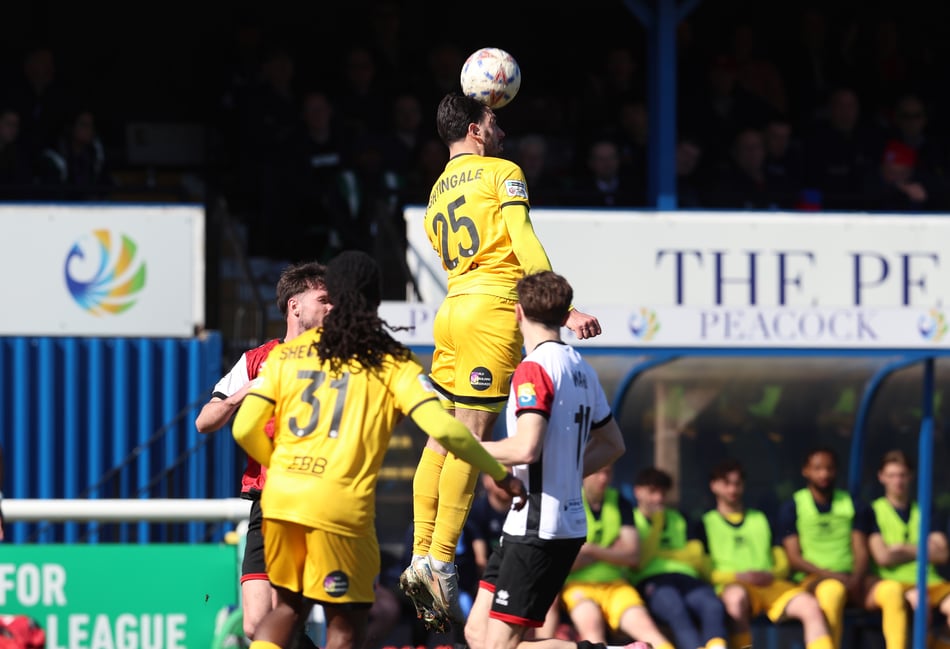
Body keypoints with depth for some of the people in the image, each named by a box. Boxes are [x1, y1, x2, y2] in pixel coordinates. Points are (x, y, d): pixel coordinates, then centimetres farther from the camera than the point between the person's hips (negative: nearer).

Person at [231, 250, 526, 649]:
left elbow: (245, 430, 6)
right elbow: (443, 428, -8)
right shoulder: (392, 362, 3)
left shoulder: (287, 354, 11)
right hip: (342, 504, -4)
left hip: (280, 497, 4)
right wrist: (501, 474, 4)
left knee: (290, 605, 23)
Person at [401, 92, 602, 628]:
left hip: (453, 305, 7)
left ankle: (421, 558, 3)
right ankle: (441, 560, -13)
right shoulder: (503, 172, 0)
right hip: (493, 307, -7)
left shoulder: (439, 190, 21)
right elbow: (525, 243, -10)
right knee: (473, 436, -9)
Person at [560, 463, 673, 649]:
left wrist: (591, 550, -10)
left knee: (643, 624, -26)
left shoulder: (621, 503, 13)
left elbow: (632, 556, 4)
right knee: (591, 624, -36)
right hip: (578, 585, -3)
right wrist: (610, 552, -3)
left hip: (615, 585, 3)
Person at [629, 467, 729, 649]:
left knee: (714, 606, -34)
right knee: (676, 609, -41)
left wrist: (660, 553, 7)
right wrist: (657, 523, 6)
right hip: (650, 580, -4)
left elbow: (696, 558, 17)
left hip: (686, 577, 4)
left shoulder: (679, 520, 30)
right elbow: (639, 561, 1)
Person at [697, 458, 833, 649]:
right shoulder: (707, 523, 18)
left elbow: (783, 563, 22)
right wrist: (737, 576, -12)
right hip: (731, 585, -4)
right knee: (736, 598, -42)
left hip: (771, 584, 4)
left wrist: (771, 575, -2)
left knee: (811, 606, -26)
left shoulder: (761, 519, 29)